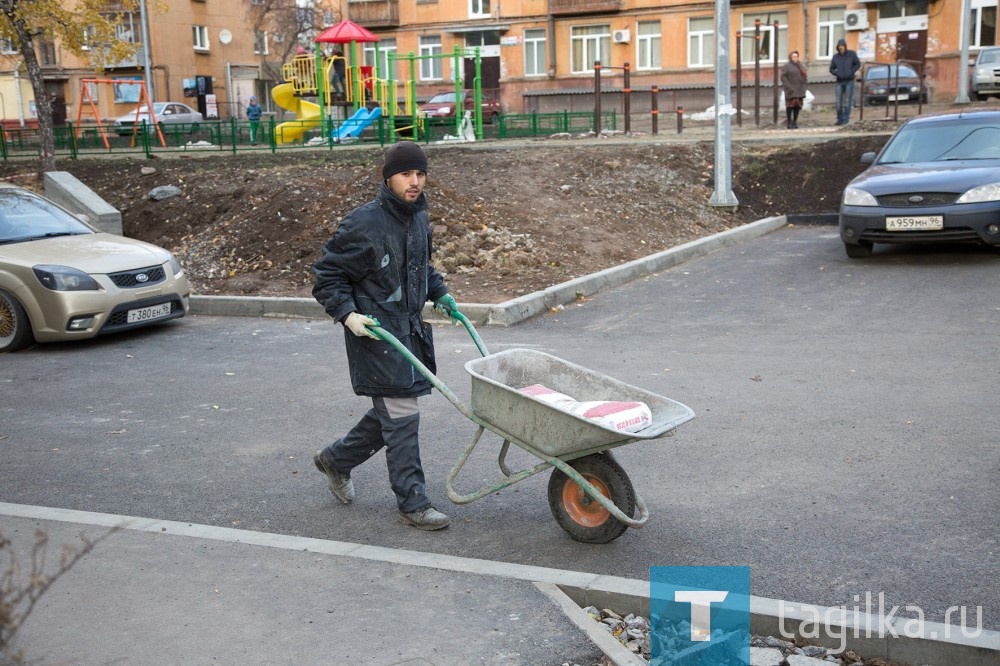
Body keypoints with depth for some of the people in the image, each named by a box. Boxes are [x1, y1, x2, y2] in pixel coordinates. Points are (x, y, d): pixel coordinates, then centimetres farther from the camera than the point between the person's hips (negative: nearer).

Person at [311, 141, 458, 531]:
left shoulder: (419, 217, 9)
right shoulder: (364, 223, -16)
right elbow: (327, 276, -9)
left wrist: (439, 293, 13)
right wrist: (348, 314, -21)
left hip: (410, 329, 8)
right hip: (375, 331, -8)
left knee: (390, 413, 15)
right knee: (401, 416, -6)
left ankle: (336, 459, 38)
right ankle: (412, 503, 5)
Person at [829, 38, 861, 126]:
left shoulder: (851, 54, -2)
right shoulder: (835, 57, 4)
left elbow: (858, 64, 3)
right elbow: (831, 69, 11)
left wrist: (851, 72, -11)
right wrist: (837, 74, -8)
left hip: (849, 81, -2)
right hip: (839, 82, 2)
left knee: (847, 101, -5)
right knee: (839, 102, -1)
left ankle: (846, 119, -3)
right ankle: (840, 119, 6)